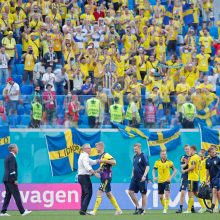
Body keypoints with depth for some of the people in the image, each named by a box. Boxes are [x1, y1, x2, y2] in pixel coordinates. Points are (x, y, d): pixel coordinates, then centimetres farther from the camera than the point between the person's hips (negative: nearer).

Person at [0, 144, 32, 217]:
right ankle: (22, 212, -8)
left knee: (8, 195, 9)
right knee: (17, 195, -8)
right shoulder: (12, 157, -13)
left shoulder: (7, 157, 17)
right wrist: (15, 180, -19)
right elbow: (12, 169, -19)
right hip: (11, 179, -10)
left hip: (6, 179, 10)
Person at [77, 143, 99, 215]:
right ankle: (83, 209, -22)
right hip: (85, 176, -11)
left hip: (80, 176, 11)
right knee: (88, 193, -14)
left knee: (84, 193, 13)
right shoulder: (85, 156, -12)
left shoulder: (83, 156, 21)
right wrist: (94, 173, -33)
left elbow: (92, 162, 26)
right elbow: (87, 166, -26)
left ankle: (82, 210, 12)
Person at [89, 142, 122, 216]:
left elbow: (114, 162, -26)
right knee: (109, 194, 14)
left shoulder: (106, 155, -14)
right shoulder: (101, 156, 15)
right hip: (104, 177, 10)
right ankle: (118, 210, 19)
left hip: (107, 178, -10)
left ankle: (94, 211, -13)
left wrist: (104, 160, -27)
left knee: (99, 193, -11)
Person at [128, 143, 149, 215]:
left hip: (142, 179, -8)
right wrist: (132, 174, 15)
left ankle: (143, 209, 9)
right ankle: (138, 207, 11)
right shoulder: (135, 157, 12)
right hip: (135, 178, 8)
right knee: (130, 192, 0)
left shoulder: (143, 156, -9)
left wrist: (144, 176, -23)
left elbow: (147, 167, -14)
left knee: (143, 194, 1)